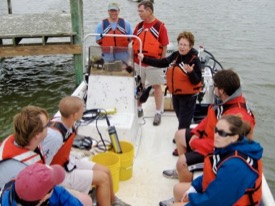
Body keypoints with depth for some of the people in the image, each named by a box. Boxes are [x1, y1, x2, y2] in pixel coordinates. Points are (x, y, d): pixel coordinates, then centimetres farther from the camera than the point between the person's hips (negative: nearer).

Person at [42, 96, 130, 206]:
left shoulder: (67, 123, -10)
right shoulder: (55, 135, -36)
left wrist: (73, 159, 5)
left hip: (67, 162, 8)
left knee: (105, 171, 10)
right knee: (103, 178, -11)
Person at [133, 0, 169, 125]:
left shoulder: (160, 26, -8)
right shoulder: (139, 26, 6)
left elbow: (164, 46, -6)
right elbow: (134, 43, 10)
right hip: (138, 63, 5)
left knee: (157, 87, 5)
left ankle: (158, 113, 13)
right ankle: (139, 109, 29)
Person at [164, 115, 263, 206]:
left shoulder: (235, 166, -36)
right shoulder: (229, 146, -8)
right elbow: (212, 173, 9)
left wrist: (192, 197, -13)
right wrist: (194, 186, 0)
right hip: (222, 192, 9)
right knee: (178, 188, 16)